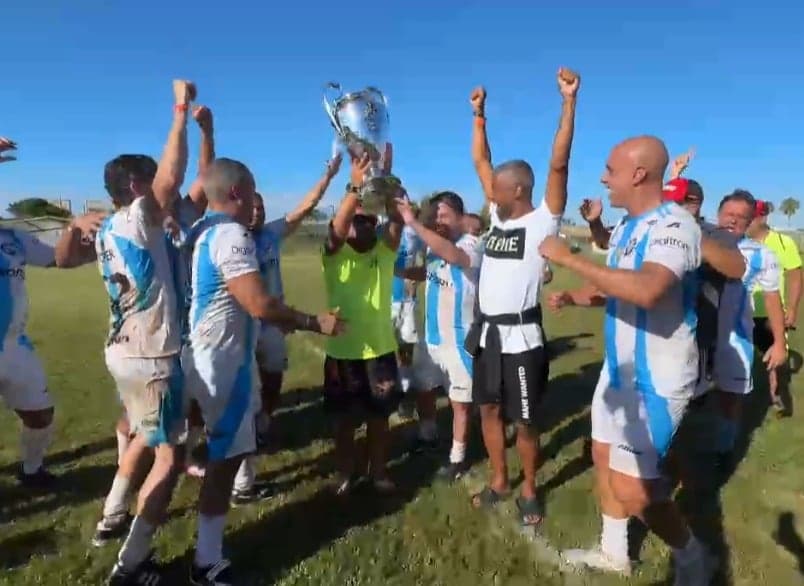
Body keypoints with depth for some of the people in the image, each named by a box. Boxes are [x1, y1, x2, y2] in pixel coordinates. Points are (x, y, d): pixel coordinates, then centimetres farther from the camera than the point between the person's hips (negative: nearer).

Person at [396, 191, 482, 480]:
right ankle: (427, 437, 45)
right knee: (422, 389, 21)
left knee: (460, 401, 6)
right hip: (430, 335, 7)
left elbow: (452, 255, -40)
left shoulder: (472, 244, -17)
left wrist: (413, 223, -43)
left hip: (458, 339, -7)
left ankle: (457, 457, 24)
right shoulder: (434, 246, 4)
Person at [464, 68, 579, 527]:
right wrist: (480, 114, 10)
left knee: (525, 420, 6)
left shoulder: (543, 222, -9)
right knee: (489, 410, 16)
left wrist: (569, 101, -24)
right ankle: (499, 481, 34)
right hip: (487, 332, 7)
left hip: (521, 335, -7)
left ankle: (530, 491, 26)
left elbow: (559, 164, -20)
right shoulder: (499, 215, 9)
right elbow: (481, 162, 13)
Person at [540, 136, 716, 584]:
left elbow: (645, 290, -40)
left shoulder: (674, 225, -22)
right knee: (605, 457, 19)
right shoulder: (624, 228, 8)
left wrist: (569, 258, -33)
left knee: (632, 487, -7)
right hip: (620, 367, 10)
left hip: (657, 377, -9)